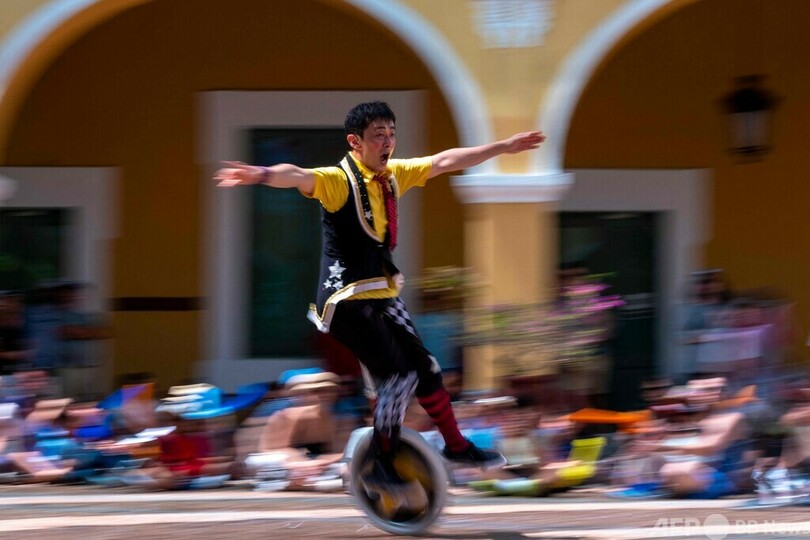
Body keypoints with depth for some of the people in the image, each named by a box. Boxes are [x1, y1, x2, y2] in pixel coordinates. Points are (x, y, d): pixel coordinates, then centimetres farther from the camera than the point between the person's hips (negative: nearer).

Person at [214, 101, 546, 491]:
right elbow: (298, 177, -37)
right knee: (399, 375, -13)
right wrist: (262, 175, -59)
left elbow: (445, 162, 15)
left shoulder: (393, 175, 6)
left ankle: (455, 445, 29)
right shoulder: (338, 180, -17)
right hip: (347, 298, -8)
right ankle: (381, 466, -3)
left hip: (382, 294, 8)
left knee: (424, 368, 12)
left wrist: (503, 148, 19)